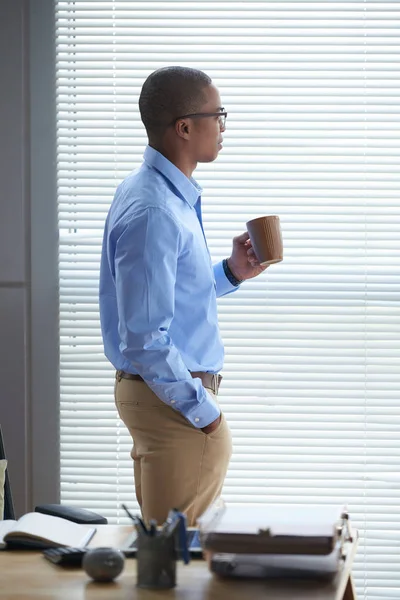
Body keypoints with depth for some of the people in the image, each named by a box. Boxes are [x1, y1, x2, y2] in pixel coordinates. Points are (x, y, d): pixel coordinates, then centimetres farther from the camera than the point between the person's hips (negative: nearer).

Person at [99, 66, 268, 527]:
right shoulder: (153, 213, -22)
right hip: (173, 398, -10)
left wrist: (231, 272, 8)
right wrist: (204, 412, -18)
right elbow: (145, 338, -24)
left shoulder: (168, 194, 10)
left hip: (152, 388, 10)